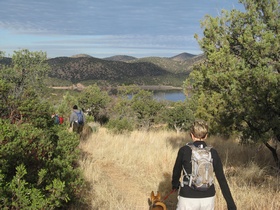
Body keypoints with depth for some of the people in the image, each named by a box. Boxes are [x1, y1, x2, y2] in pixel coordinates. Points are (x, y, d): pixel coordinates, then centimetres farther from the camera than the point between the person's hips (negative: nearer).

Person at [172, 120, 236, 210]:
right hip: (208, 199, 3)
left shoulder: (184, 150, -8)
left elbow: (176, 171, 7)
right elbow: (222, 180, -2)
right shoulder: (213, 153, -2)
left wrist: (175, 184, 29)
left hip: (188, 199, -3)